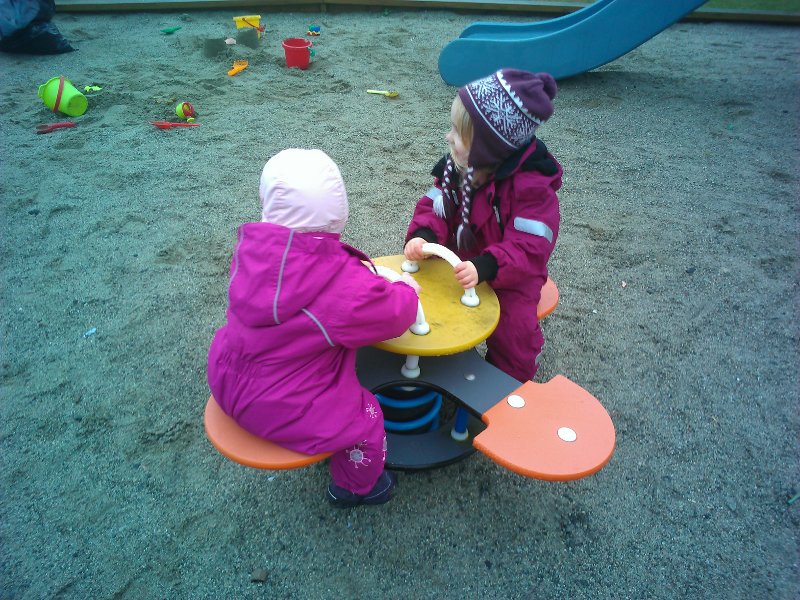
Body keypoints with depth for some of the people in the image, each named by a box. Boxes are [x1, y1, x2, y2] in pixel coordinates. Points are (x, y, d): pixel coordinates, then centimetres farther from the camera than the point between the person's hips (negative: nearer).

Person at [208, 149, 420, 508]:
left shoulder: (249, 248, -12)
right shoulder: (348, 288, -32)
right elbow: (394, 314, -15)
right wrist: (406, 290, 7)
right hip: (277, 410, -7)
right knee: (366, 417, 13)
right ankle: (358, 487, 41)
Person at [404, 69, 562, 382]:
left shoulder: (532, 186, -25)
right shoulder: (456, 167, -7)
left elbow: (529, 247, -29)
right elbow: (435, 206, -4)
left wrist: (484, 268, -44)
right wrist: (422, 236, -27)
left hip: (507, 282, -5)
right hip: (459, 268, 5)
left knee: (511, 335, -15)